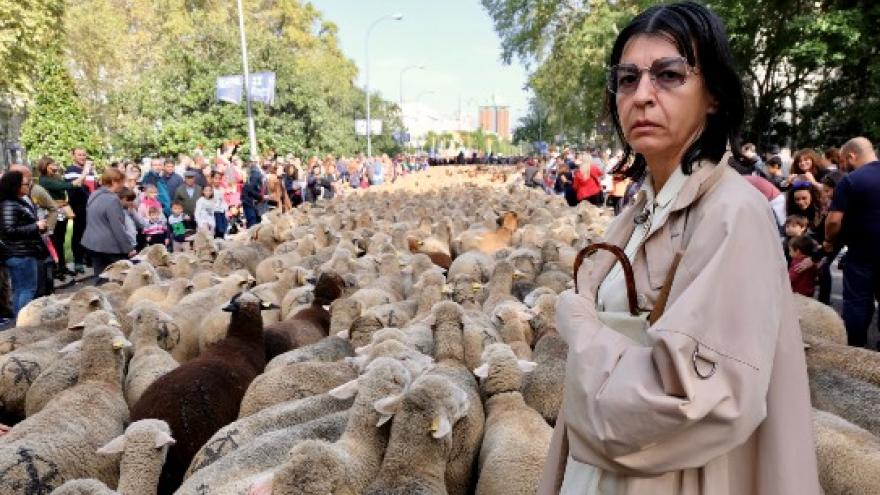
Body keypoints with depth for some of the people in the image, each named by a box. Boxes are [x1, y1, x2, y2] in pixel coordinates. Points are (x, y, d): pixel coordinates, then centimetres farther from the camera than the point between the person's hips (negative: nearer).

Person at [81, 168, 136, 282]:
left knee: (100, 279, 12)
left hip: (93, 242, 9)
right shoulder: (112, 199, -19)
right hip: (110, 245, -9)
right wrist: (129, 248, -14)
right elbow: (118, 228, -20)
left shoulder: (94, 195, 10)